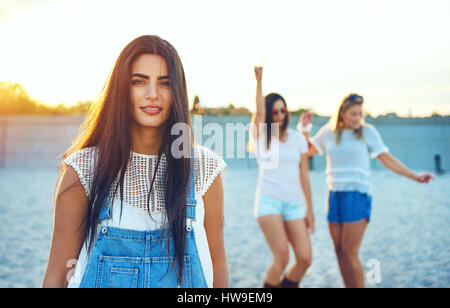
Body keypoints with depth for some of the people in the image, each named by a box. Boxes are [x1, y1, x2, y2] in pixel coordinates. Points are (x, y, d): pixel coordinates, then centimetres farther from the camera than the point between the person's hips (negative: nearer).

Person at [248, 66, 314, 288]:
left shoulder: (297, 138, 10)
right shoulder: (262, 137, 4)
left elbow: (304, 175, 9)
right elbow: (259, 111, -16)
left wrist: (309, 209, 8)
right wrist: (259, 81, -24)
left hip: (294, 203, 3)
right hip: (268, 201, -3)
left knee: (305, 258, -5)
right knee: (282, 257, -14)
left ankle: (287, 285, 24)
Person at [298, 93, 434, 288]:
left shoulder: (367, 131, -1)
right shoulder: (329, 131, 8)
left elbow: (387, 159, 0)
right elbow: (307, 151, 13)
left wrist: (415, 177, -6)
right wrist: (305, 129, 0)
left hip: (358, 196, -4)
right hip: (335, 196, 4)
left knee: (349, 252, -9)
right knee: (340, 252, 7)